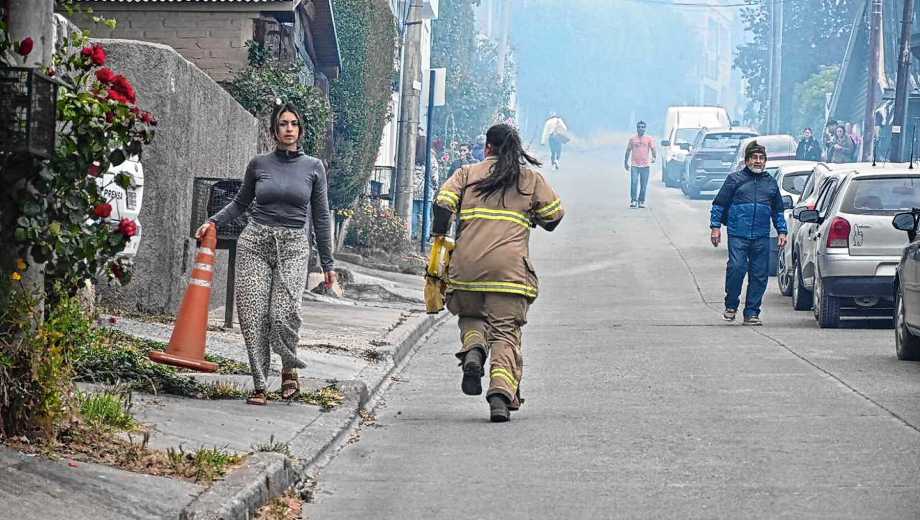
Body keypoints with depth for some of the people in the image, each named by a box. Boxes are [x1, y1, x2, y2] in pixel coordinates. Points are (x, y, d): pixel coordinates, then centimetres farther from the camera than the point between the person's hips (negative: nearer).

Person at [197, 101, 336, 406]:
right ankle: (259, 385, 3)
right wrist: (214, 222, 6)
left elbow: (320, 217, 10)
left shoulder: (313, 167, 6)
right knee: (254, 316, -7)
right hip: (255, 243, 1)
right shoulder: (259, 165, 7)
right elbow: (241, 203, 21)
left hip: (293, 247, -1)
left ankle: (289, 368, 7)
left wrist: (327, 263, 10)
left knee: (284, 313, -19)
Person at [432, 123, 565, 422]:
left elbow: (444, 202, -1)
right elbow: (554, 216, 13)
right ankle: (501, 393, -19)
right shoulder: (530, 178, 12)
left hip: (467, 265, 1)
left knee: (471, 316, 24)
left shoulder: (467, 174, 13)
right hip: (510, 268, -1)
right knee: (506, 332, 1)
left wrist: (439, 235, 11)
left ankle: (473, 350, -10)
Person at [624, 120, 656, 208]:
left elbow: (653, 149, 0)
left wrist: (653, 157, -19)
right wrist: (626, 162, 14)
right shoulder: (632, 139, 9)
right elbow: (628, 151, 15)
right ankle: (633, 200, -8)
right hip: (634, 165, 0)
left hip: (645, 165, 0)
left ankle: (641, 201, 9)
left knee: (643, 185, 2)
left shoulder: (649, 139, 6)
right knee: (634, 183, -11)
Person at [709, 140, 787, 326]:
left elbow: (778, 210, 26)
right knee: (736, 267, -17)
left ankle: (751, 313, 8)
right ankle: (731, 306, 2)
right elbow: (719, 204, 6)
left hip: (762, 237, 4)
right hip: (738, 234, -3)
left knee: (759, 275, 1)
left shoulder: (771, 183, 18)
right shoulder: (735, 179, 6)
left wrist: (782, 231, 18)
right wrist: (715, 227, -1)